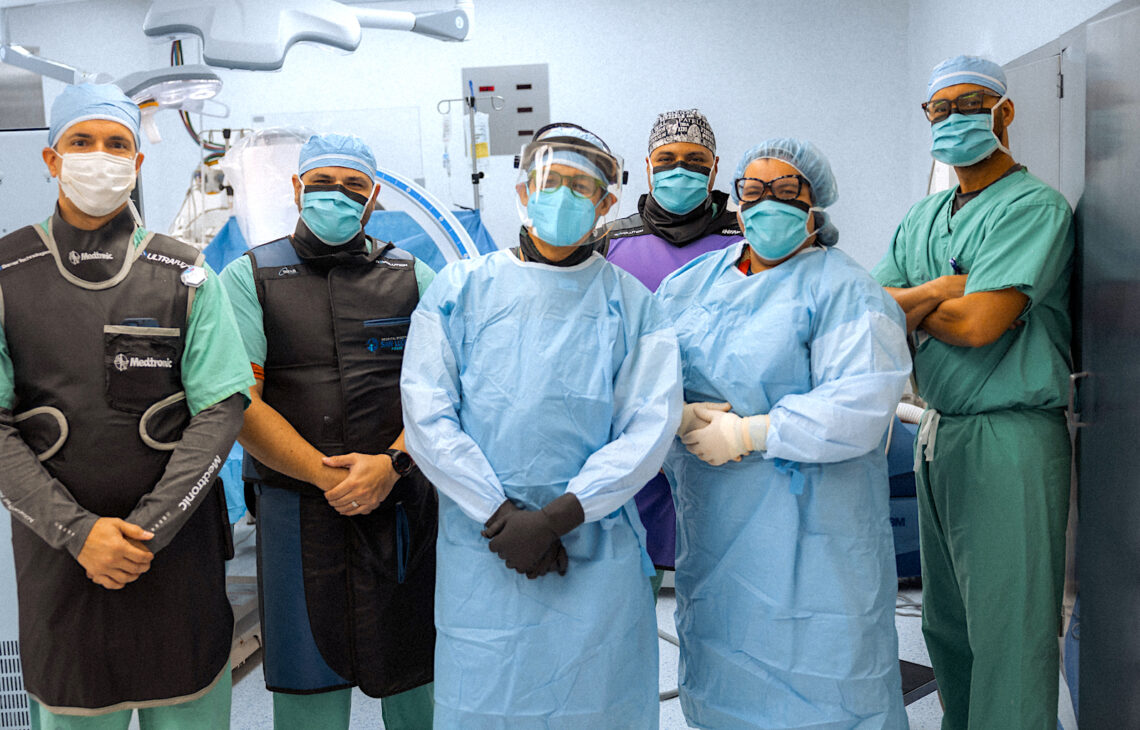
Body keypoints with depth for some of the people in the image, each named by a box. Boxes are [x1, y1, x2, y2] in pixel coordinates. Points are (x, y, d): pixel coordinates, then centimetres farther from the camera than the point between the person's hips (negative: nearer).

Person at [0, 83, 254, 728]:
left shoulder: (185, 275, 1)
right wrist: (78, 531, -14)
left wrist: (147, 527, -13)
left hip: (178, 545, 0)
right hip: (57, 549, 0)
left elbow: (221, 410, -4)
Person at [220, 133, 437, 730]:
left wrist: (391, 464, -15)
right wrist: (328, 475, -13)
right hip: (297, 511, -1)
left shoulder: (412, 278, 9)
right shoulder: (248, 277, 5)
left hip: (404, 507, 1)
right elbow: (239, 404, -4)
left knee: (415, 680, 9)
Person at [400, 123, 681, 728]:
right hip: (480, 547, 0)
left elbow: (648, 427, -3)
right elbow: (426, 414, -2)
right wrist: (502, 516, -10)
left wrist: (555, 517, -13)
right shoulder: (461, 289, 4)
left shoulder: (631, 304, 5)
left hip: (596, 551, 1)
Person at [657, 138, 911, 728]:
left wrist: (746, 434, -19)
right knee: (721, 680, 17)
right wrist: (679, 415, -13)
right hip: (711, 525, 6)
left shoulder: (842, 290, -6)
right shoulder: (692, 282, 12)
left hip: (809, 531, -5)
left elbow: (859, 407, -18)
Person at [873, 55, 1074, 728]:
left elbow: (977, 323, -20)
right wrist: (943, 288, -13)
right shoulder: (923, 218, 16)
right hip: (940, 435, 8)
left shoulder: (1033, 205, -9)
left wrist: (910, 305, -1)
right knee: (946, 626, 17)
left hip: (1010, 438, -8)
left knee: (1008, 636, -1)